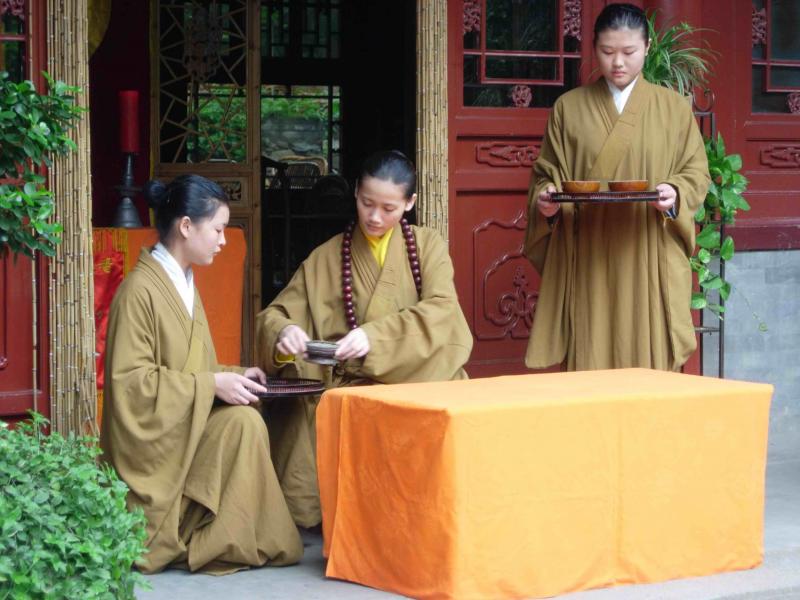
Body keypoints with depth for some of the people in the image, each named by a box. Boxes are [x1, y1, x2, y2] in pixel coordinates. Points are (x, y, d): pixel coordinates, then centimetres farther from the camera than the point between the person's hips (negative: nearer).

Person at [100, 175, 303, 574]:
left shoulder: (184, 284, 15)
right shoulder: (140, 289, -15)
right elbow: (130, 379, -20)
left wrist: (234, 376, 3)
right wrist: (212, 385, -22)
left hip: (184, 425, 9)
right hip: (152, 433, -9)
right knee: (242, 422, -25)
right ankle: (214, 544, -16)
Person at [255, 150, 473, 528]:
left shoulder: (428, 246, 9)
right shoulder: (326, 258, 11)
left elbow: (440, 311, -8)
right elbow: (275, 315, 6)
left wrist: (376, 337, -26)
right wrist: (282, 333, -20)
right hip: (349, 385, 1)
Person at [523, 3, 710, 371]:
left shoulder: (674, 108, 8)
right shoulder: (569, 108, 8)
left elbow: (696, 171, 6)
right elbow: (547, 173, 9)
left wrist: (675, 194, -15)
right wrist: (545, 197, -13)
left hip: (651, 262, 0)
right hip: (587, 261, 0)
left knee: (650, 362, -1)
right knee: (590, 363, -2)